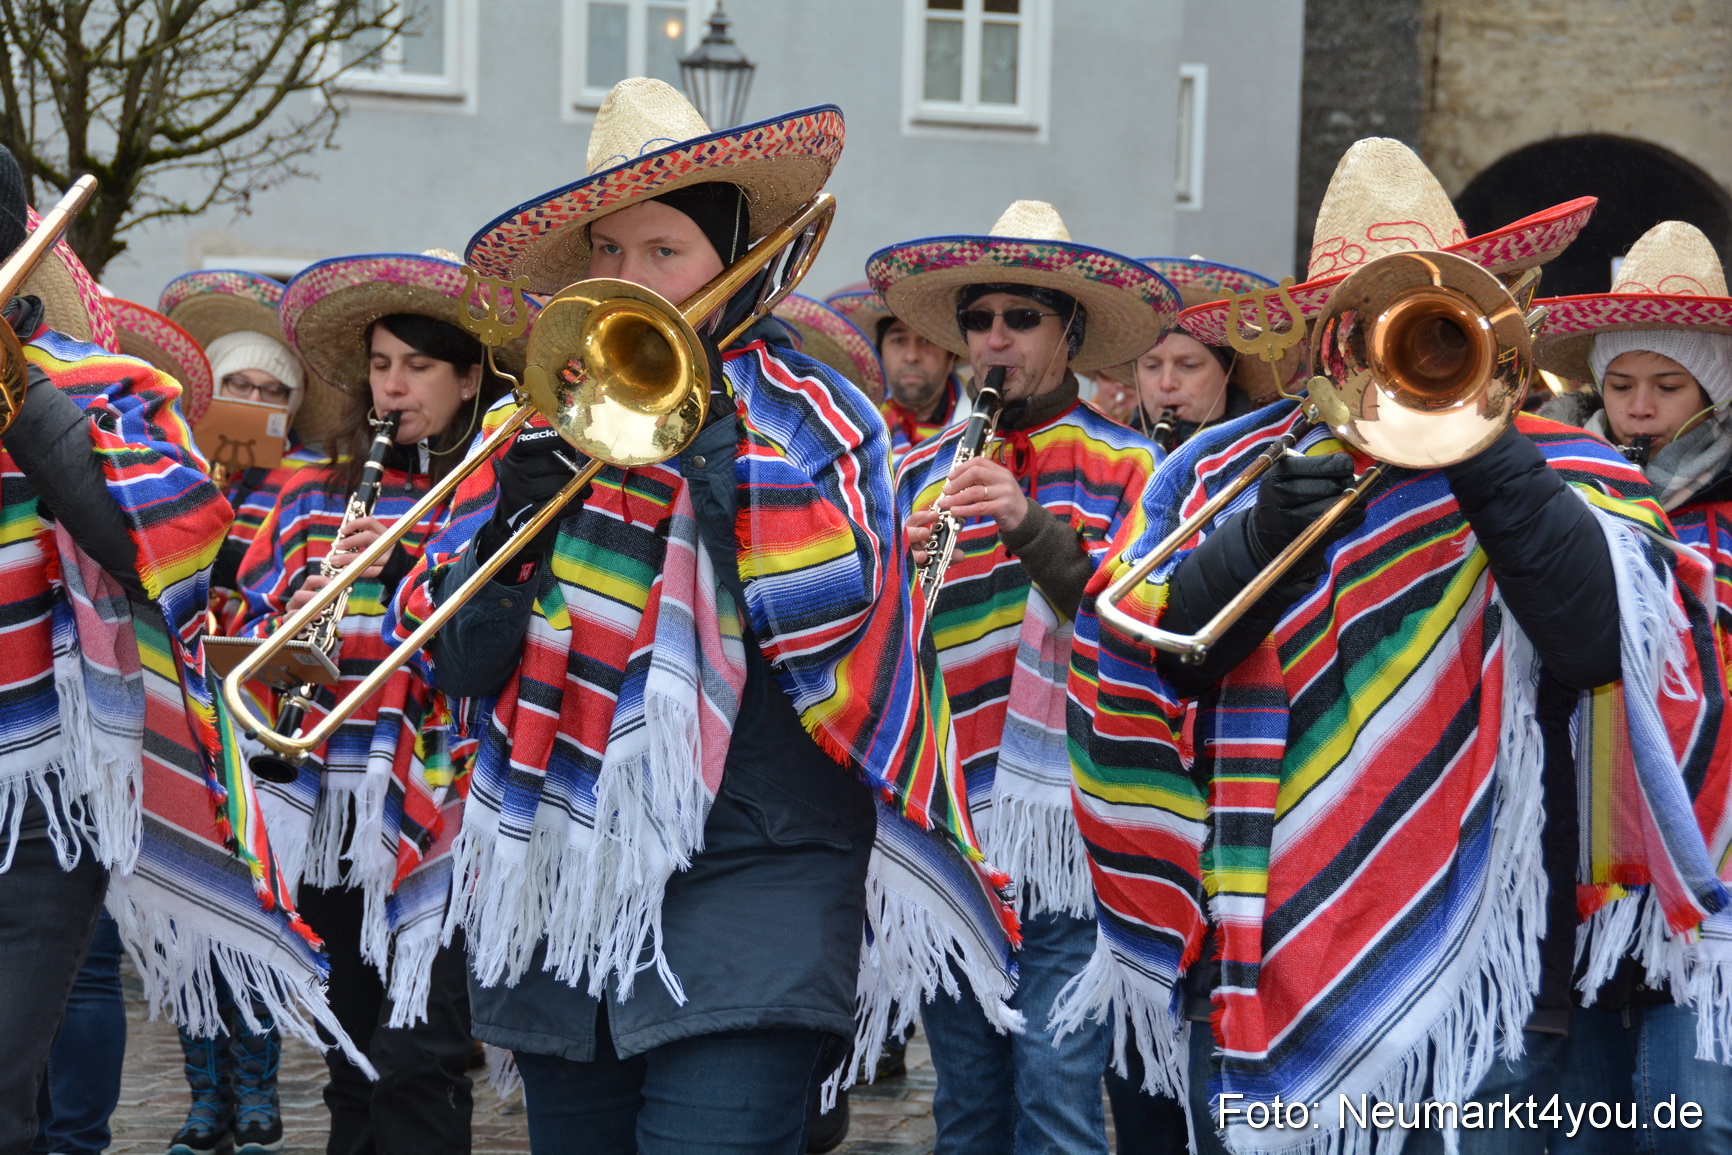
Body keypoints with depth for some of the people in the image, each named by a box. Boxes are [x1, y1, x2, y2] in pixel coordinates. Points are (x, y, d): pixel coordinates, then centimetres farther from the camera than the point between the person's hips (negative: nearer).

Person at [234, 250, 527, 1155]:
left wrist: (421, 561, -16)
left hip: (443, 815, -4)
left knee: (416, 1063, -10)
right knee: (352, 1057, 10)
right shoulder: (318, 495, 14)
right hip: (337, 810, 4)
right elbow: (245, 633, 12)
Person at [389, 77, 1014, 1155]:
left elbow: (828, 613, -15)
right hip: (559, 897, 5)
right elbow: (457, 662, 8)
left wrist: (722, 442, -14)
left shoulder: (806, 413, 3)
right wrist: (508, 523, -9)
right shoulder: (555, 413, 13)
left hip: (747, 889, -5)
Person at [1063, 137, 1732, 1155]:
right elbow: (1128, 665, 0)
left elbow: (1614, 640, -13)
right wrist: (1258, 541, -14)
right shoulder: (1219, 475, 11)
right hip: (1253, 983, 3)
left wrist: (1486, 456, -15)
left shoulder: (1564, 478, 5)